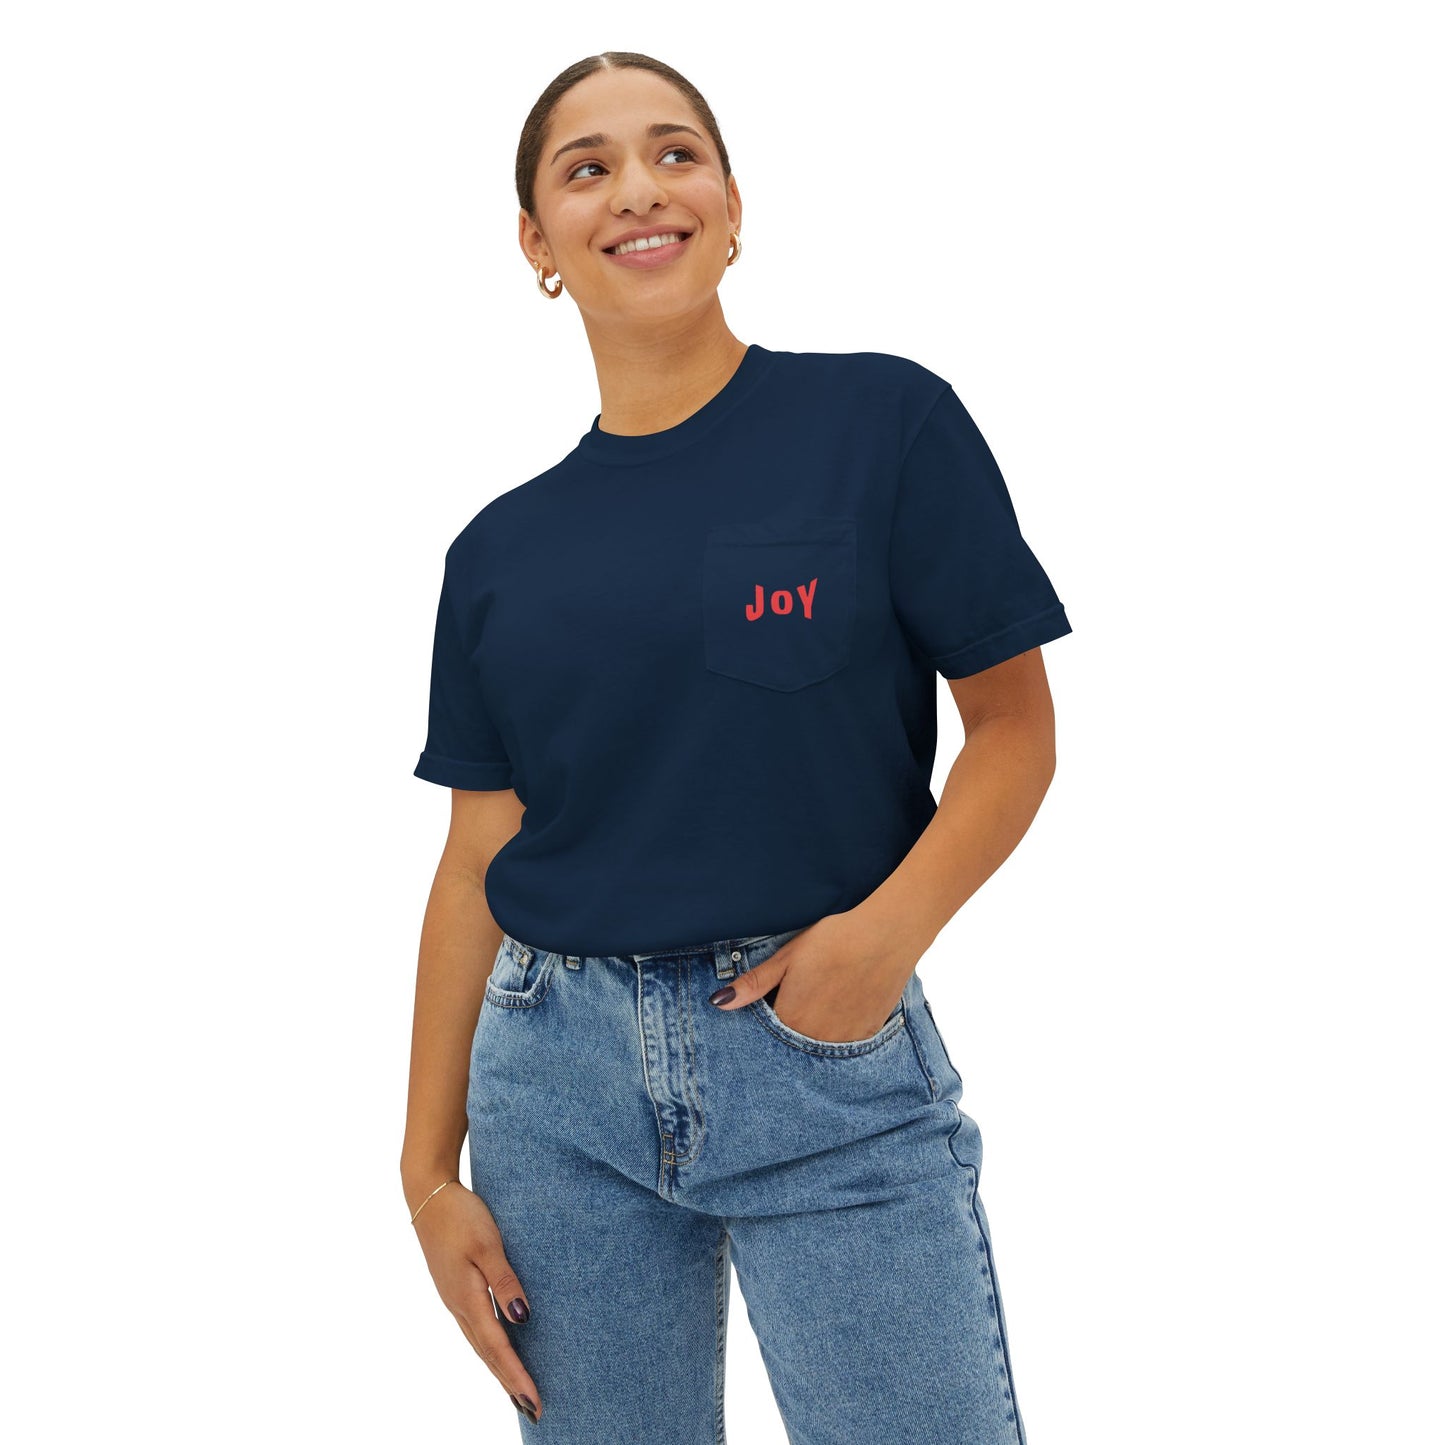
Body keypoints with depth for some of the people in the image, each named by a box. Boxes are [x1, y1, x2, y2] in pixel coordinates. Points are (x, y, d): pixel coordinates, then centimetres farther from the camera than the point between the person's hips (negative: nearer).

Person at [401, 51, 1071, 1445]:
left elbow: (1016, 723, -1)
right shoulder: (501, 549, 9)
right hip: (558, 1073, 3)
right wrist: (428, 1168, 6)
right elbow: (477, 860, 9)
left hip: (827, 1054, -3)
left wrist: (891, 925, -17)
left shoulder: (883, 423, -1)